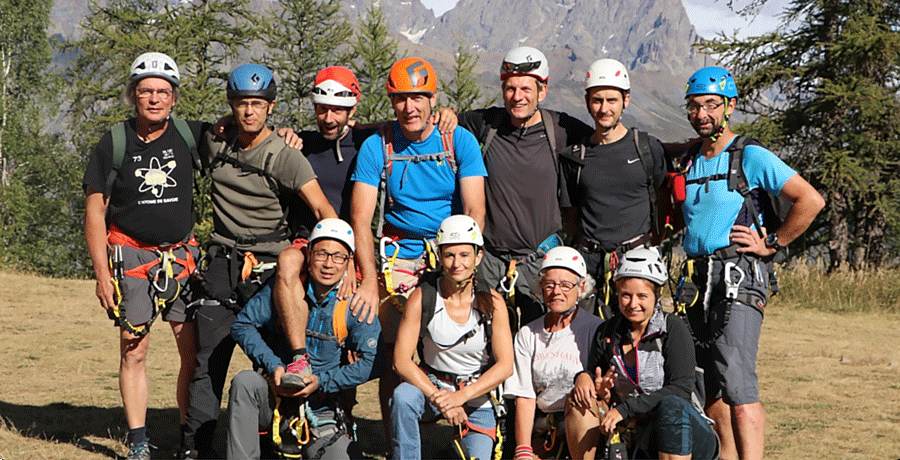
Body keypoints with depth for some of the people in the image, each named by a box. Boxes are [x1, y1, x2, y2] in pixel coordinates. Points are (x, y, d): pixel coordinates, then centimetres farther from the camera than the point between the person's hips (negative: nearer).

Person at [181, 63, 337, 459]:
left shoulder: (285, 156, -7)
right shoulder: (216, 144, 5)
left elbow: (323, 210, -17)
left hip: (268, 263, -3)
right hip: (223, 261, 3)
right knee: (209, 358, 2)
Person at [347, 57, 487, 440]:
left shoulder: (460, 141, -2)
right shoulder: (377, 146, -2)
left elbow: (475, 212, -8)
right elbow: (360, 218, -7)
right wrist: (369, 279, -18)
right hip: (400, 258, 0)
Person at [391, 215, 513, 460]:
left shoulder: (492, 302, -10)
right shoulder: (422, 298, -12)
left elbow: (505, 365, -14)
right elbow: (401, 361, -15)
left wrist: (462, 396, -27)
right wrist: (438, 398, -27)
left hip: (478, 397, 1)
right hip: (431, 385, -1)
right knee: (402, 397, -33)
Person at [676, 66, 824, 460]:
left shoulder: (751, 157, -4)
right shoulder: (686, 162, 15)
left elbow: (811, 200, -9)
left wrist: (771, 243, -7)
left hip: (737, 279, -7)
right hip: (697, 279, 7)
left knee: (736, 382, -19)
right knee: (709, 387, 9)